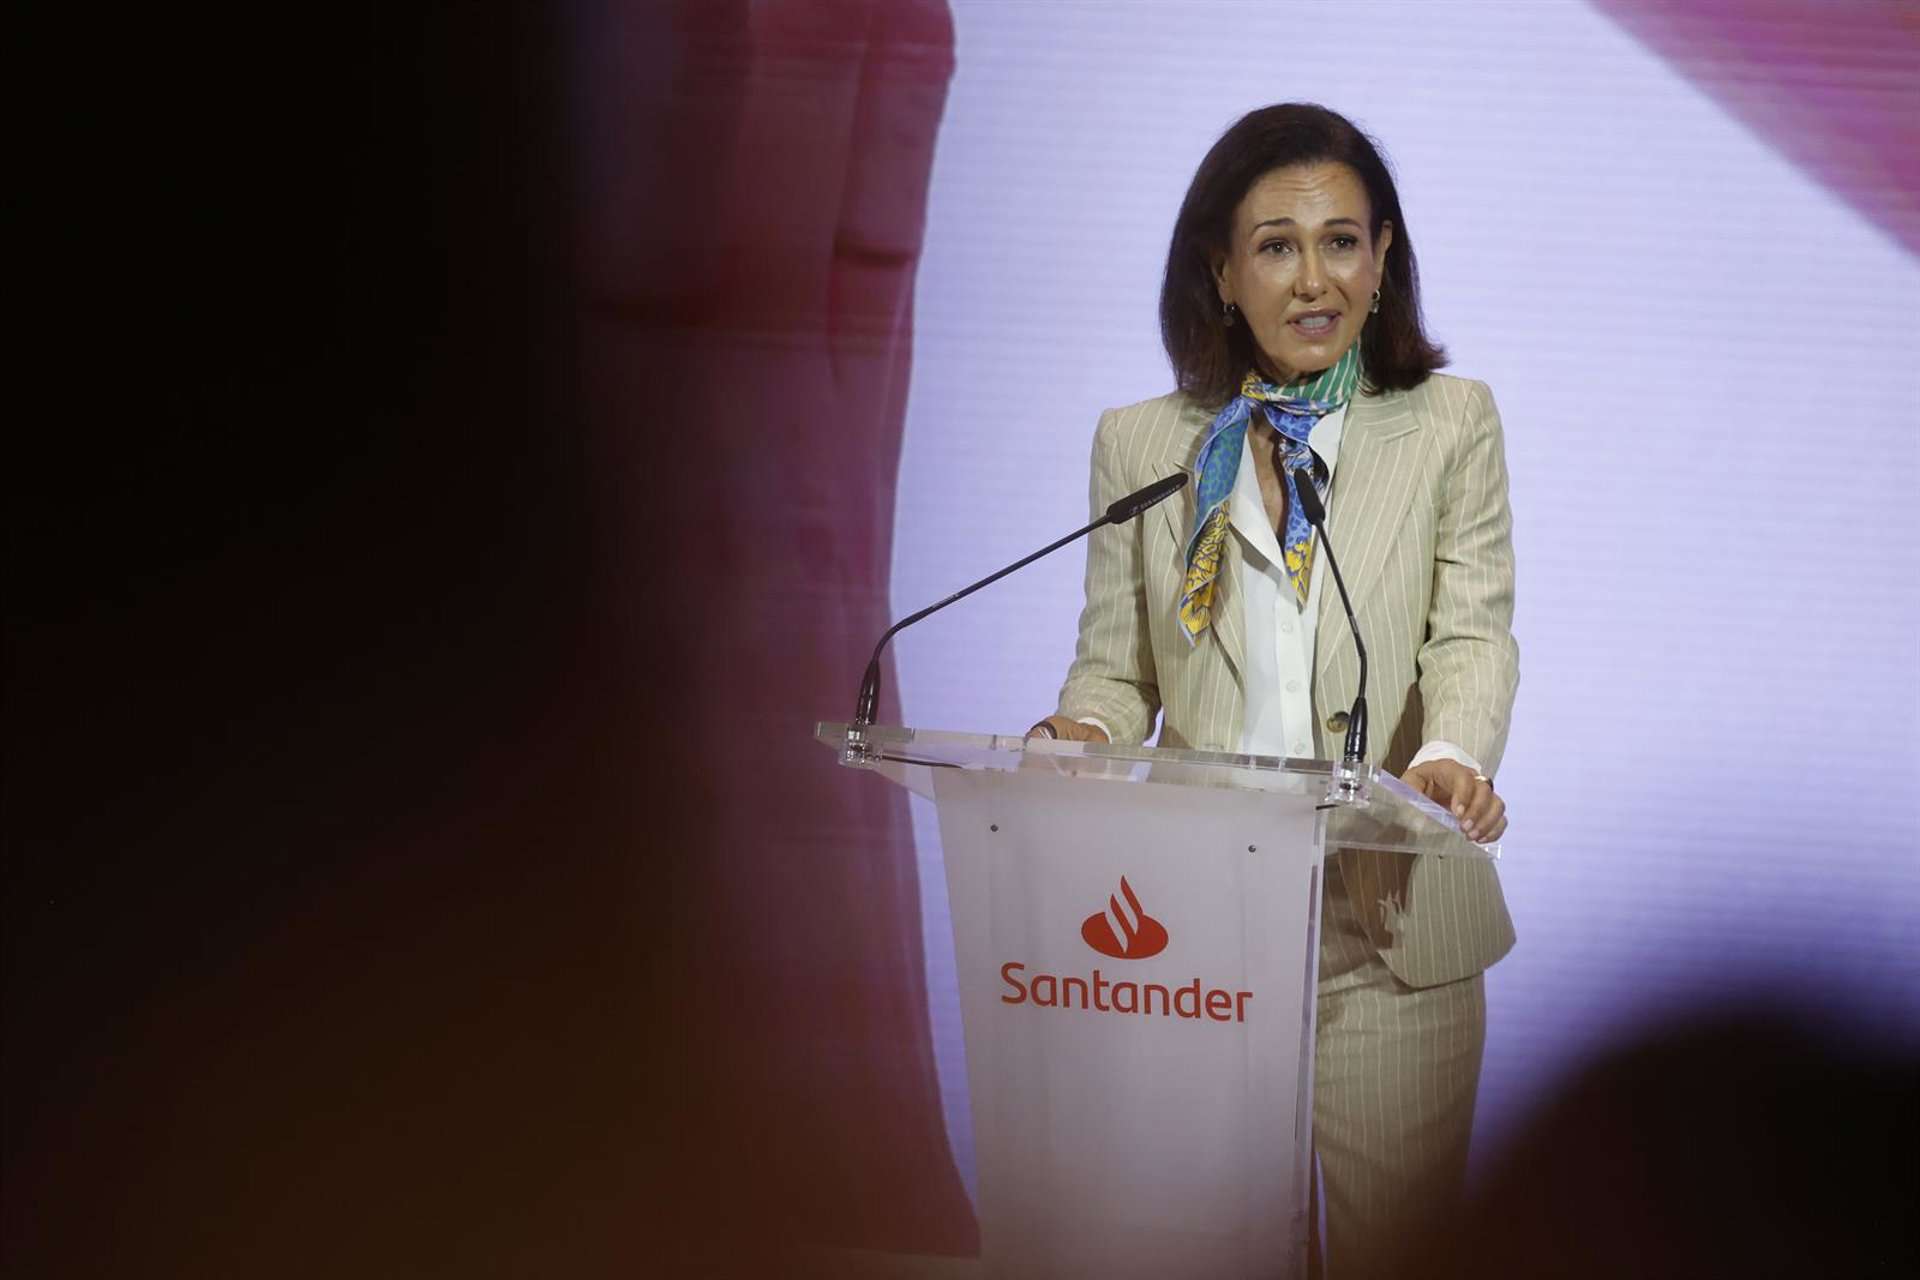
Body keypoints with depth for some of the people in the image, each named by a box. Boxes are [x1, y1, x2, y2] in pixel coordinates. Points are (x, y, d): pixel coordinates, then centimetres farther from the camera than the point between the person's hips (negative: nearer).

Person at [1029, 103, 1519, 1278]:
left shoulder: (1452, 424, 8)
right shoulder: (1140, 444, 11)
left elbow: (1473, 631, -2)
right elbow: (1118, 660, 11)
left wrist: (1452, 757, -23)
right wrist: (1087, 729, -12)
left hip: (1388, 927, -1)